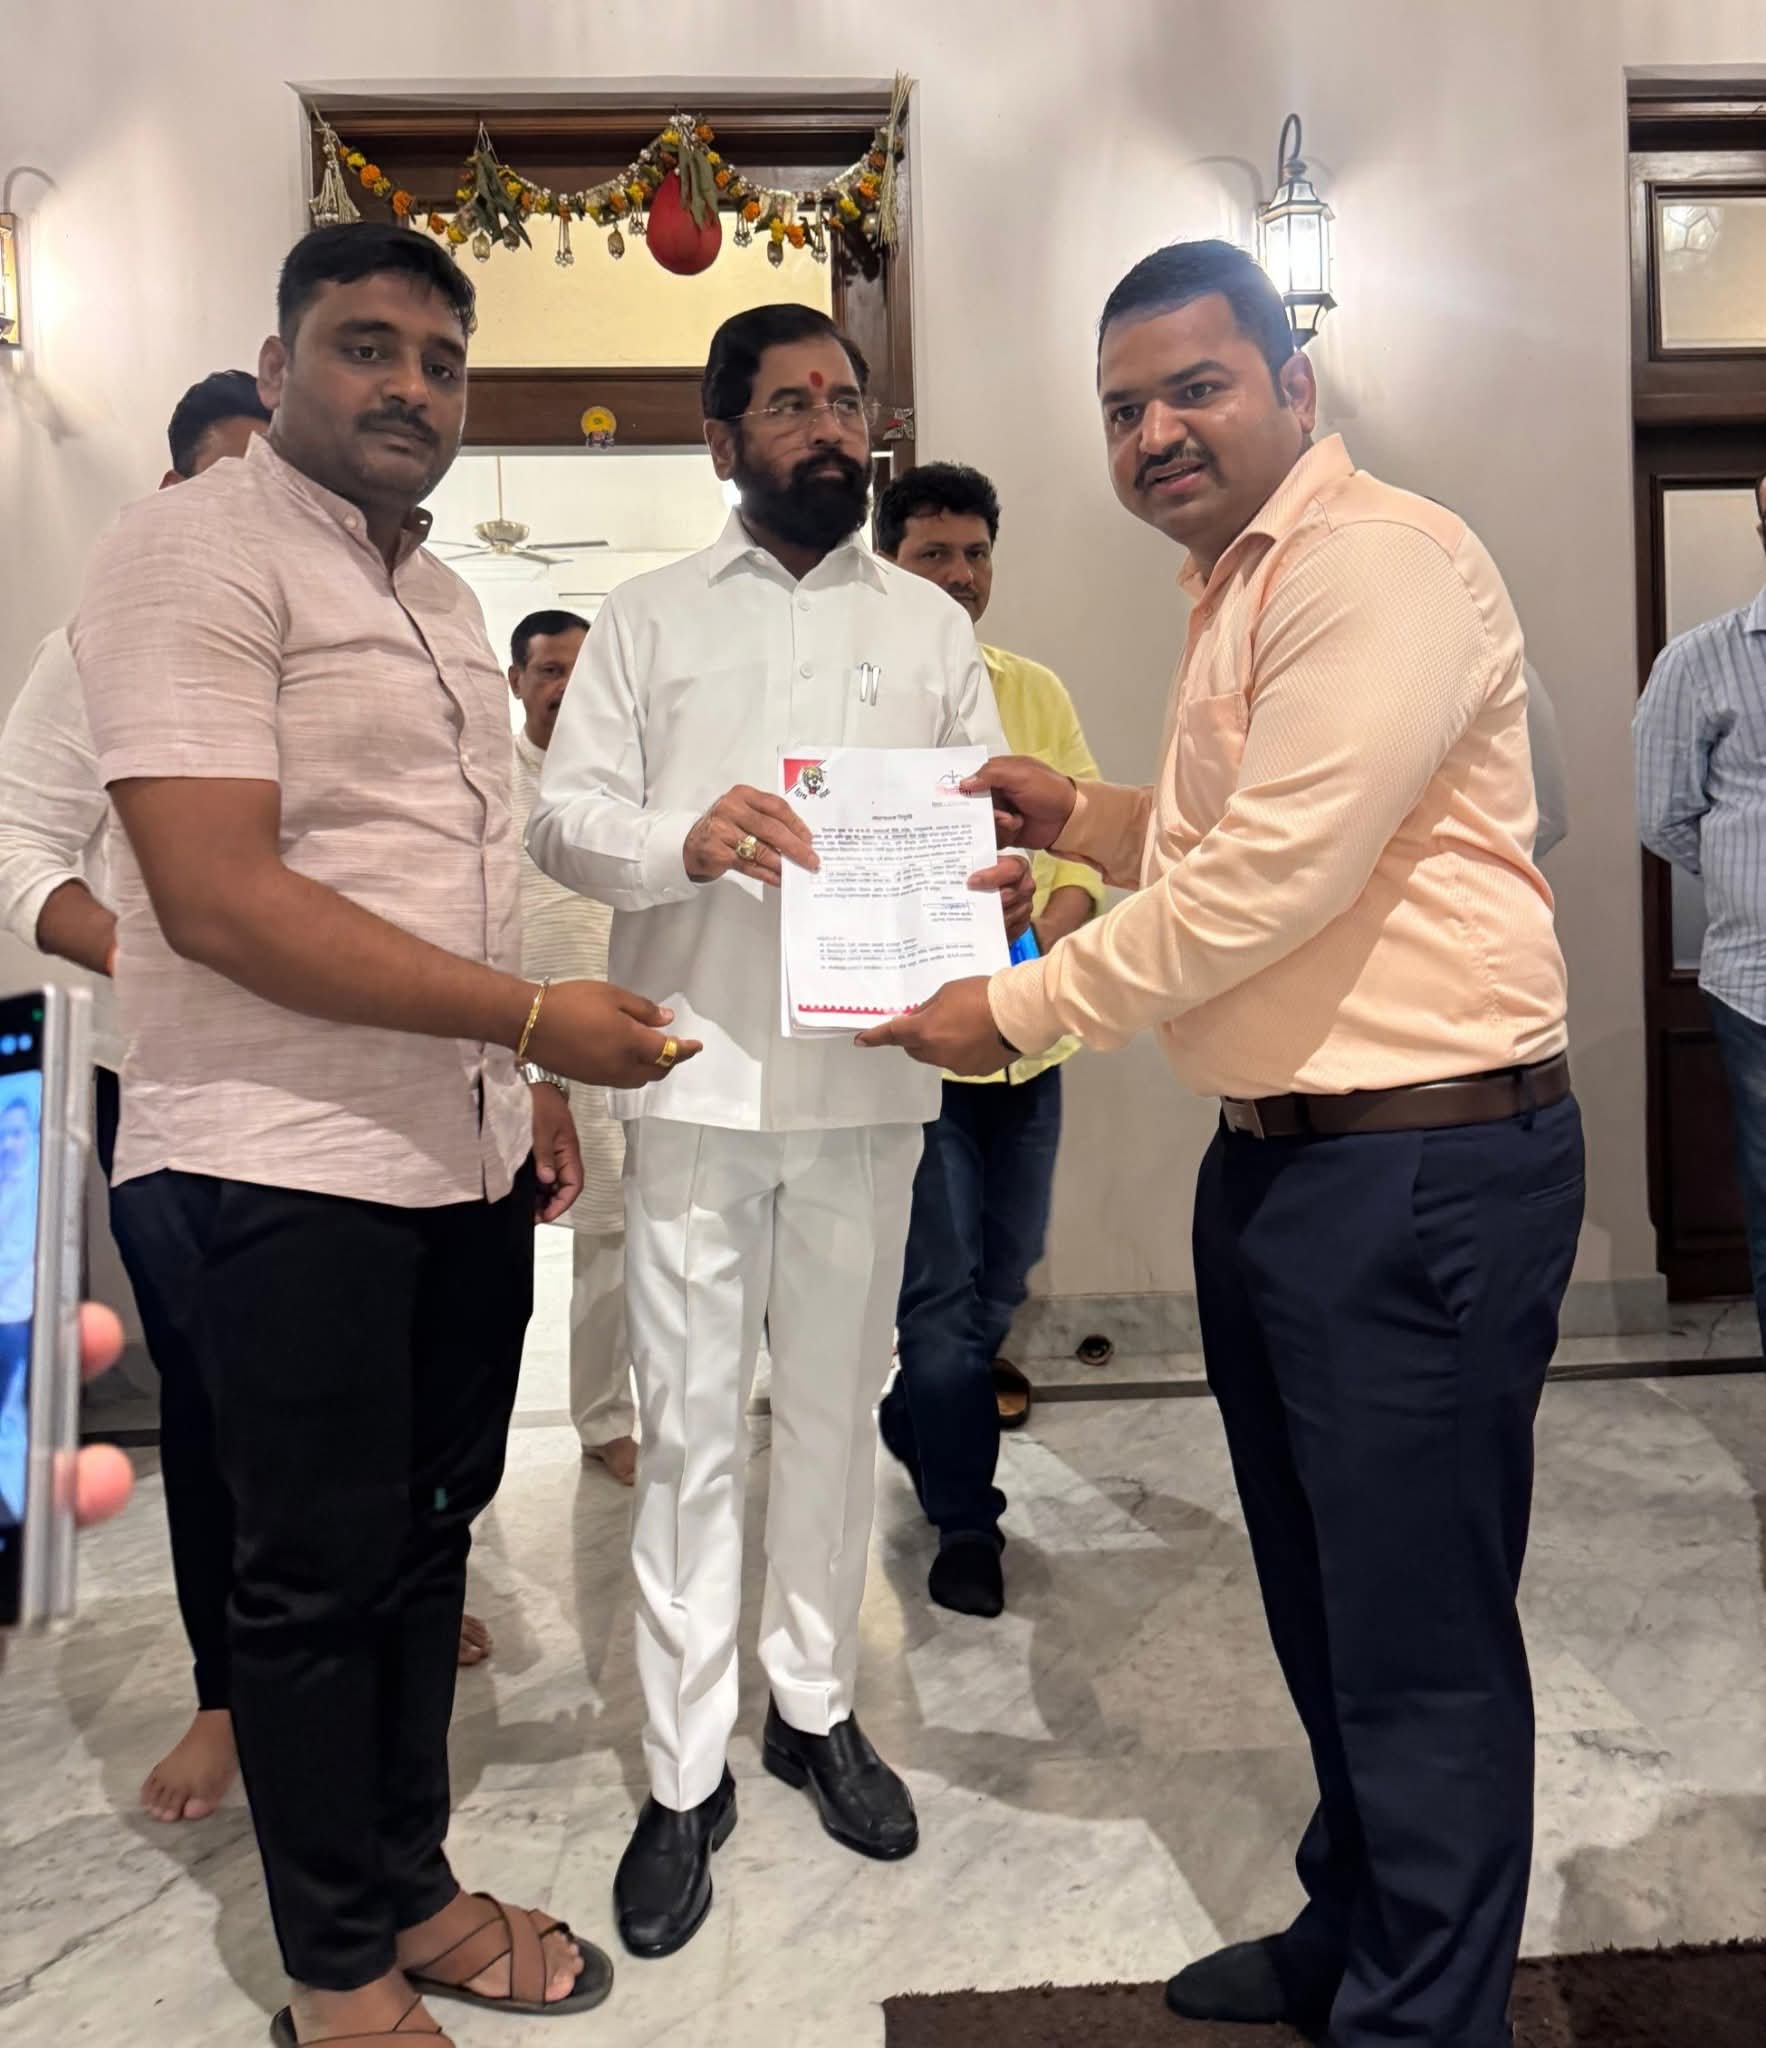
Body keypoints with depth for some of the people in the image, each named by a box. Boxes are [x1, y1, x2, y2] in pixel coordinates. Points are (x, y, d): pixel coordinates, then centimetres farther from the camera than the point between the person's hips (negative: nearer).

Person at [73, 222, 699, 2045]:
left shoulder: (437, 592, 17)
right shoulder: (196, 553, -10)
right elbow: (218, 894, -20)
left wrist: (530, 1087, 15)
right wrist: (533, 1019, -21)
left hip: (465, 1160, 8)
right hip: (284, 1168, -8)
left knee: (429, 1534, 17)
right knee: (320, 1572, 6)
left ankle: (412, 1893, 36)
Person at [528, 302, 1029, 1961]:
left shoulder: (931, 625, 14)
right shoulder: (649, 616, 9)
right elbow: (562, 814, 1)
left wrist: (994, 882, -15)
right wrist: (683, 841, -20)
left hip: (867, 1077, 2)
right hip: (696, 1071, -1)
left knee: (835, 1407, 12)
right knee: (690, 1423, 2)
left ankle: (816, 1703, 30)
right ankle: (684, 1774, 16)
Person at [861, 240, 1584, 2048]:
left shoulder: (1381, 563, -14)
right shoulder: (1236, 587, 17)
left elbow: (1270, 879, -22)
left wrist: (1018, 1010, -12)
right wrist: (1080, 815, 11)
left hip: (1423, 1168, -10)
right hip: (1274, 1154, 10)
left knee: (1417, 1637, 5)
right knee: (1321, 1606, 22)